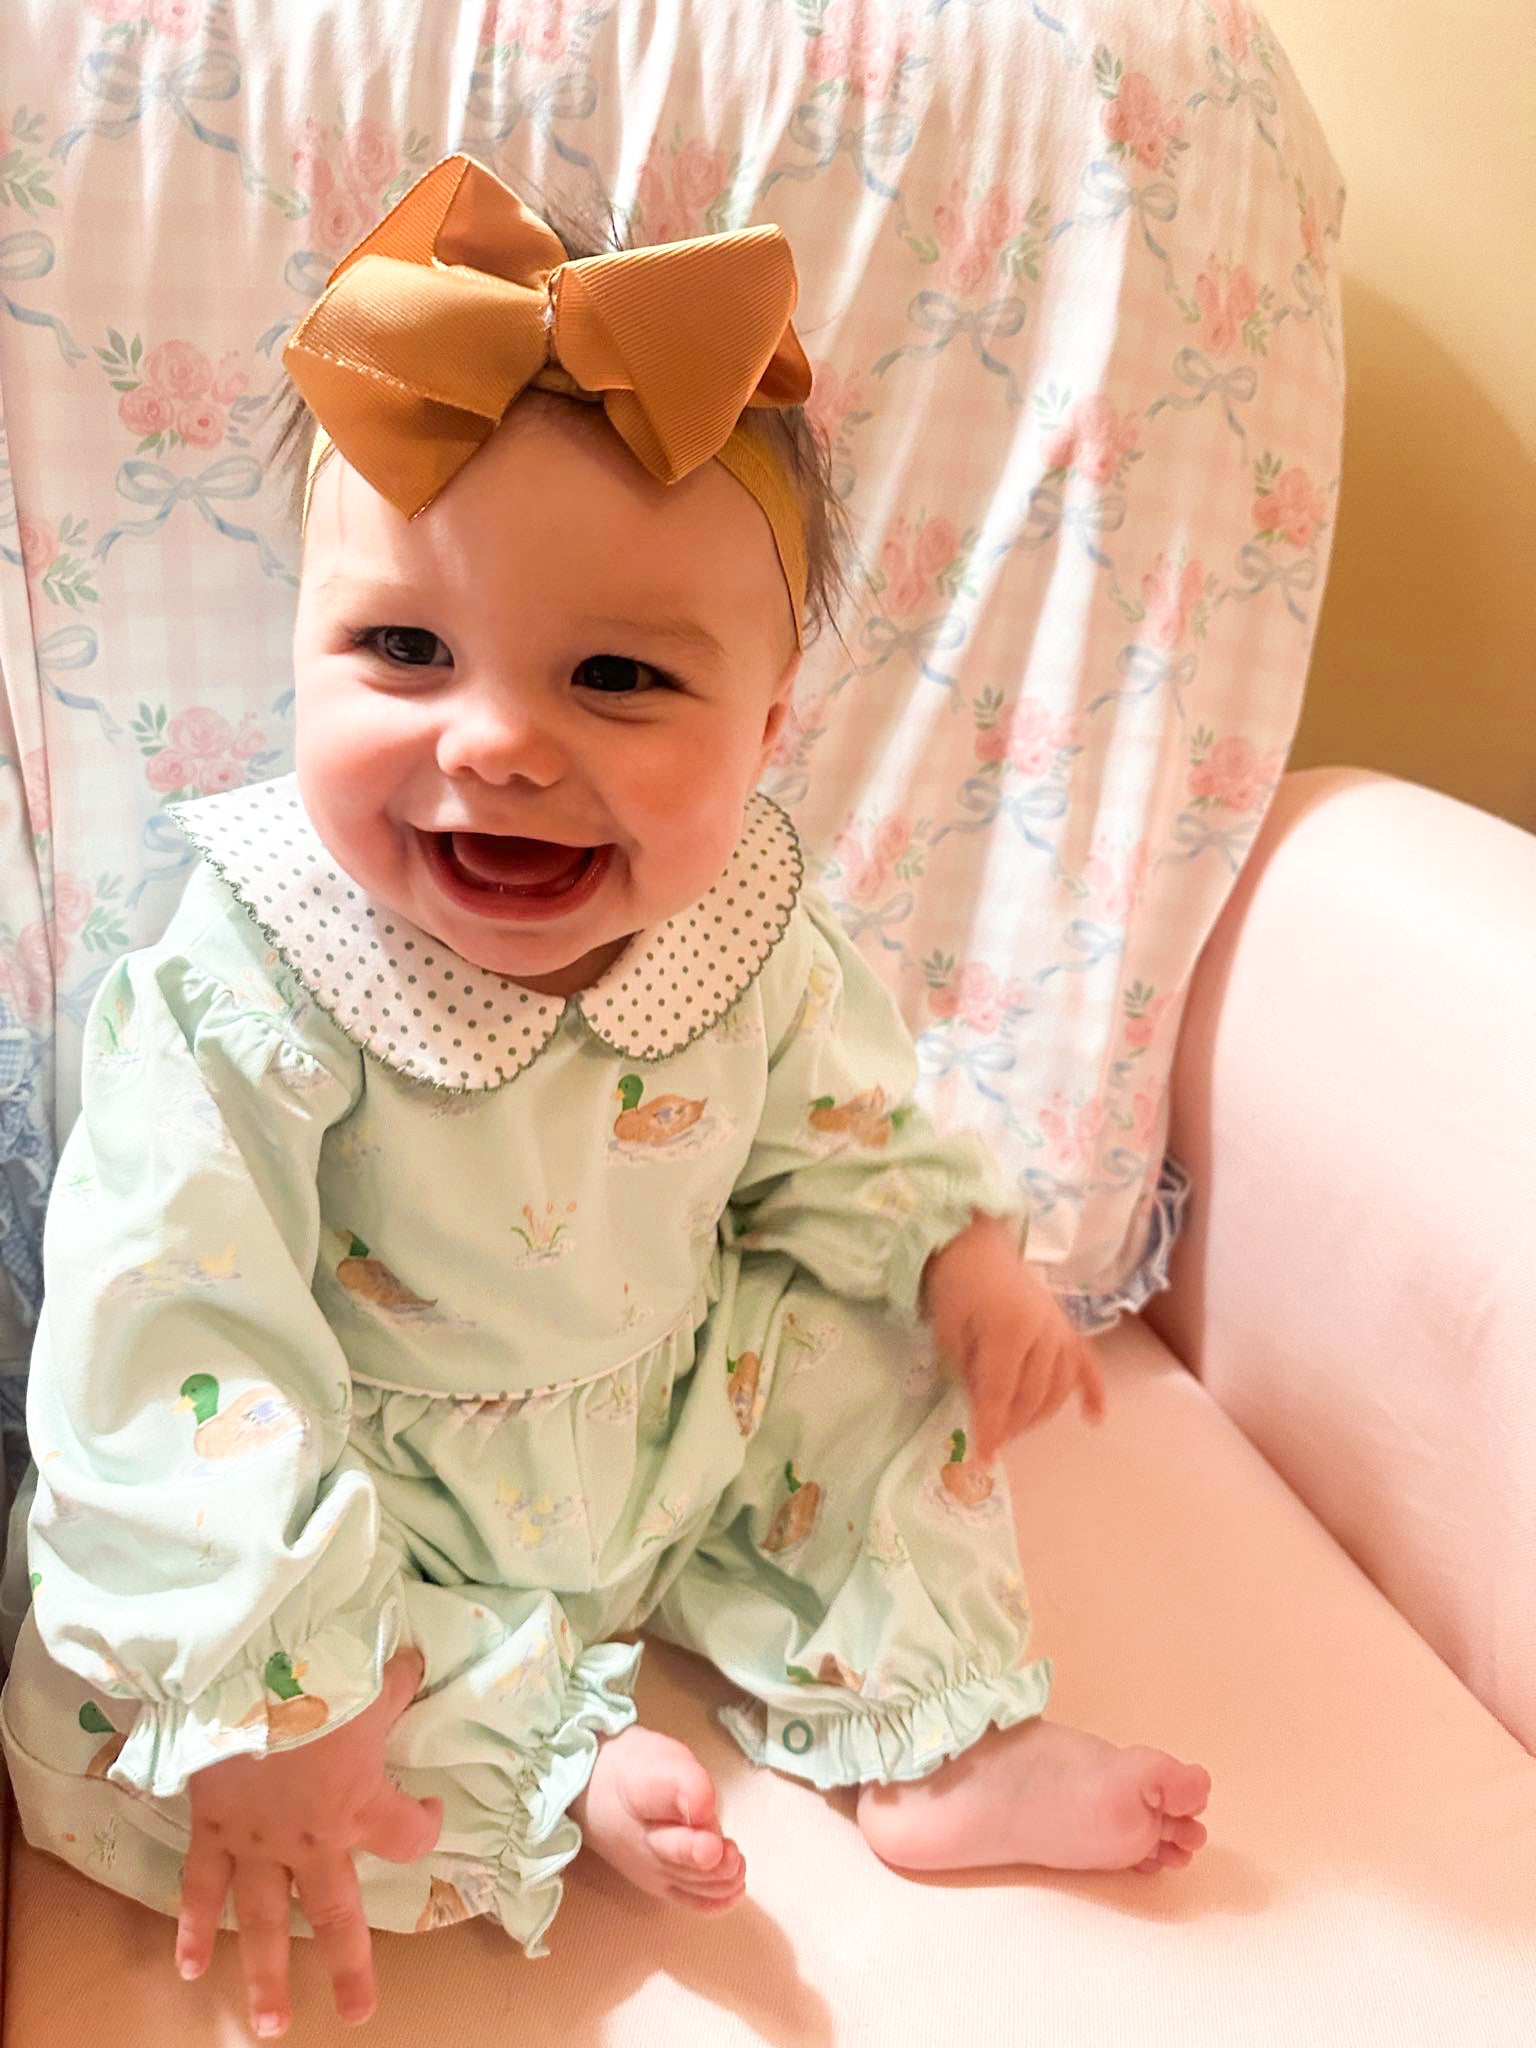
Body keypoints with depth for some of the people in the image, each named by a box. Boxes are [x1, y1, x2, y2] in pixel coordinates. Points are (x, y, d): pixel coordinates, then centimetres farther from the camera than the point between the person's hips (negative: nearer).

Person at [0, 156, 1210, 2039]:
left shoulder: (751, 934, -15)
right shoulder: (249, 1000, -30)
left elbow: (834, 1126, 6)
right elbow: (167, 1351, -29)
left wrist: (956, 1248, -9)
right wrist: (273, 1693, -31)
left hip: (685, 1416, 4)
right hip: (387, 1503, -3)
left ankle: (934, 1748, 13)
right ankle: (563, 1762, -8)